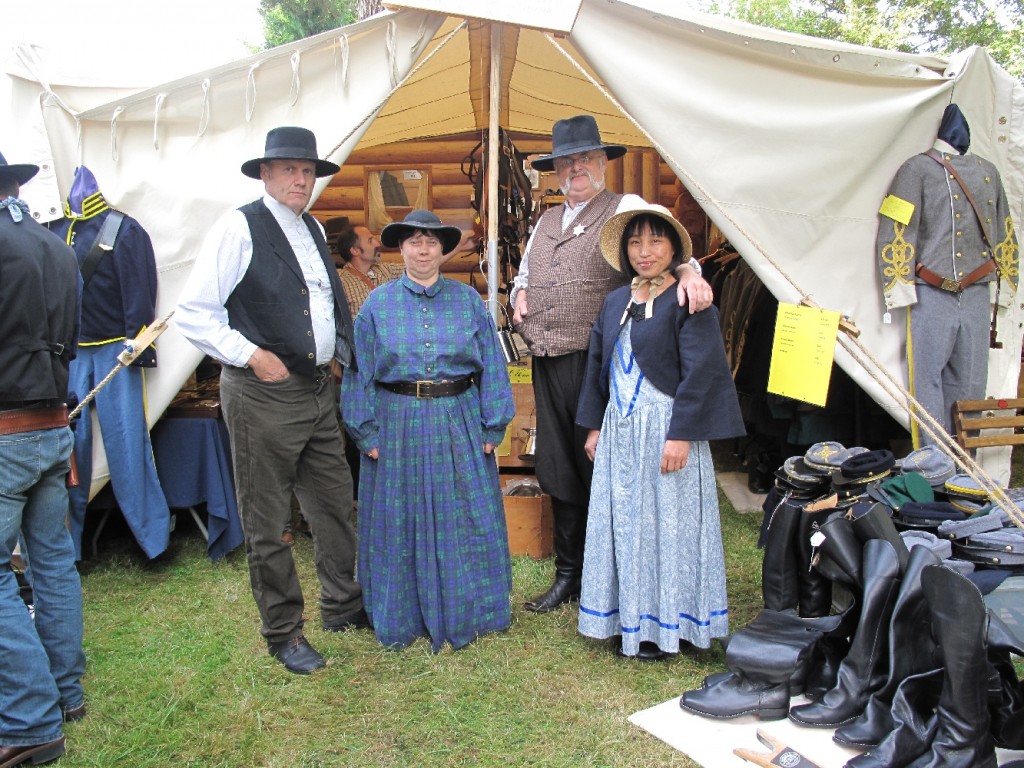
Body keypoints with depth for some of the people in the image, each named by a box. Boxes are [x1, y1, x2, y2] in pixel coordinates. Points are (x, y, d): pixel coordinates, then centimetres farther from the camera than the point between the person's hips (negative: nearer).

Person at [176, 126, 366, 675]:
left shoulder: (313, 230, 13)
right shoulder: (241, 227, -9)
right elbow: (193, 314, -12)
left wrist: (346, 353, 11)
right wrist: (251, 355, -17)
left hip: (317, 389, 7)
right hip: (263, 394, -7)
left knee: (335, 505, 15)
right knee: (267, 522, 5)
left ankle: (343, 607, 33)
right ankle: (283, 633, 21)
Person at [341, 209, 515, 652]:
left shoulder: (467, 300, 4)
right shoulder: (378, 304, 3)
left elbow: (491, 365, 4)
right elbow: (360, 371, 3)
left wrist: (492, 426, -1)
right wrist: (367, 433, -2)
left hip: (458, 424, 1)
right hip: (398, 427, 0)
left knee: (462, 519, 7)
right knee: (401, 523, 8)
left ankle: (462, 613, 24)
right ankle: (404, 616, 25)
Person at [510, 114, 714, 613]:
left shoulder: (627, 209, 0)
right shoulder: (546, 222, 21)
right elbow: (523, 276, 33)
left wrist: (688, 271, -41)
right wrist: (519, 296, 11)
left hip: (597, 363, -6)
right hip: (547, 365, 7)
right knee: (559, 472, 12)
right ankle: (568, 575, 27)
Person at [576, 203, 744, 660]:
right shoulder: (616, 301, 13)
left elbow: (701, 371, -15)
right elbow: (597, 365, 16)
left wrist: (681, 434, -20)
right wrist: (594, 426, 13)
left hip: (665, 429, -7)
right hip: (619, 430, 7)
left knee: (667, 523, 2)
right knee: (622, 523, 12)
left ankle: (667, 627, 17)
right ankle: (630, 619, 26)